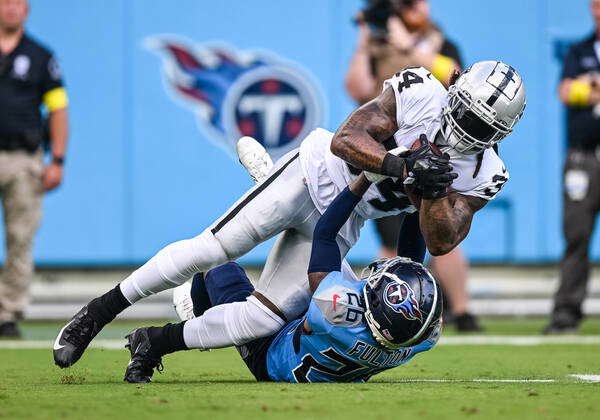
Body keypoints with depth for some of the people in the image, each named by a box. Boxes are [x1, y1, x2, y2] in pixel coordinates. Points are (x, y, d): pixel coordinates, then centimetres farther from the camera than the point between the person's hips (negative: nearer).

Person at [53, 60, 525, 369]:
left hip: (339, 227, 3)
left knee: (262, 319, -9)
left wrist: (434, 191, -28)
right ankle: (100, 311, -1)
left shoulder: (481, 177, -8)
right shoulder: (421, 95, -18)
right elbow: (345, 139, -23)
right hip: (315, 176, -3)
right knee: (213, 247, -15)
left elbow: (440, 242, -11)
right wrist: (401, 166, -38)